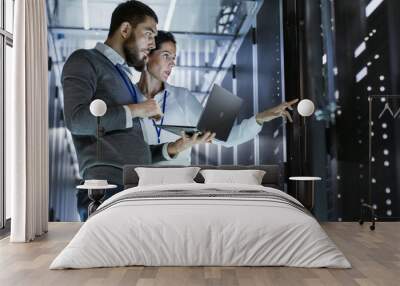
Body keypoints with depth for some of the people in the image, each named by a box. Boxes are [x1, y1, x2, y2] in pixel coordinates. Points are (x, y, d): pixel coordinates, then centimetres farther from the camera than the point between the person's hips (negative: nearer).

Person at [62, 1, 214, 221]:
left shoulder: (123, 76, 26)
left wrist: (174, 148, 11)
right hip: (106, 189, -7)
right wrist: (134, 110, -8)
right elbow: (76, 119, -15)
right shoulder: (85, 62, 5)